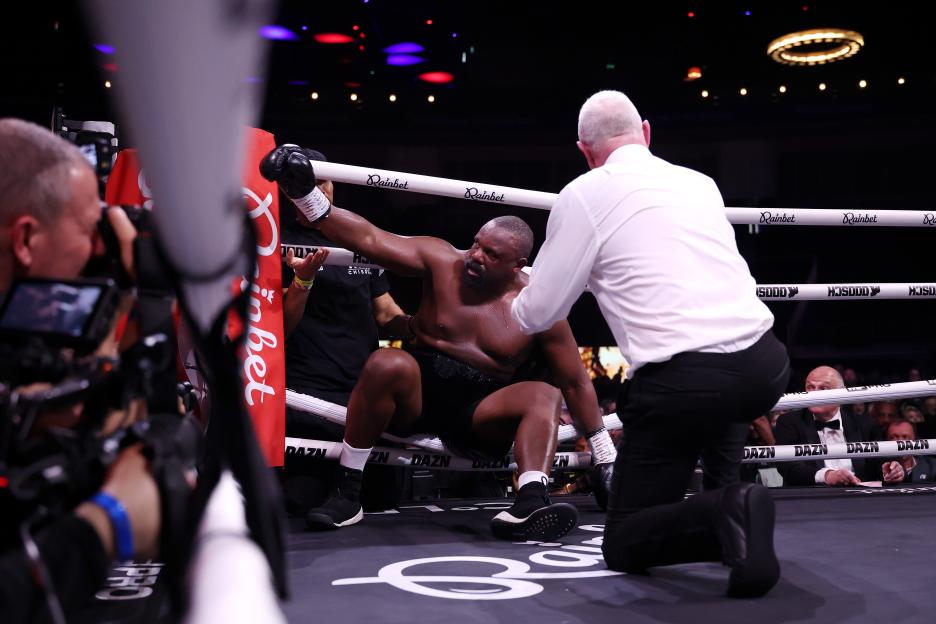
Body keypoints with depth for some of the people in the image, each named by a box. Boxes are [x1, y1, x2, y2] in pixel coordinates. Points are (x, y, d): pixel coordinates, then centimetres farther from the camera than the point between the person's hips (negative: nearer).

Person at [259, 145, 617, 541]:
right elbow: (369, 239, -17)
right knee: (387, 364, -33)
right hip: (418, 393, 0)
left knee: (544, 396, -25)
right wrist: (306, 196, -30)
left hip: (481, 412, 1)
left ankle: (529, 504, -46)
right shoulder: (443, 262, -7)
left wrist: (604, 458, 4)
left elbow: (575, 383, 1)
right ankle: (346, 495, -25)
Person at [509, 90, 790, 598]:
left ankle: (724, 515, -17)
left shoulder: (584, 195, 1)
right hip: (767, 364, 6)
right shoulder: (699, 182, 17)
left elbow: (539, 314, 6)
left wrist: (515, 308, 30)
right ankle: (725, 493, 21)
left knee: (623, 545, 11)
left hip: (682, 381, -6)